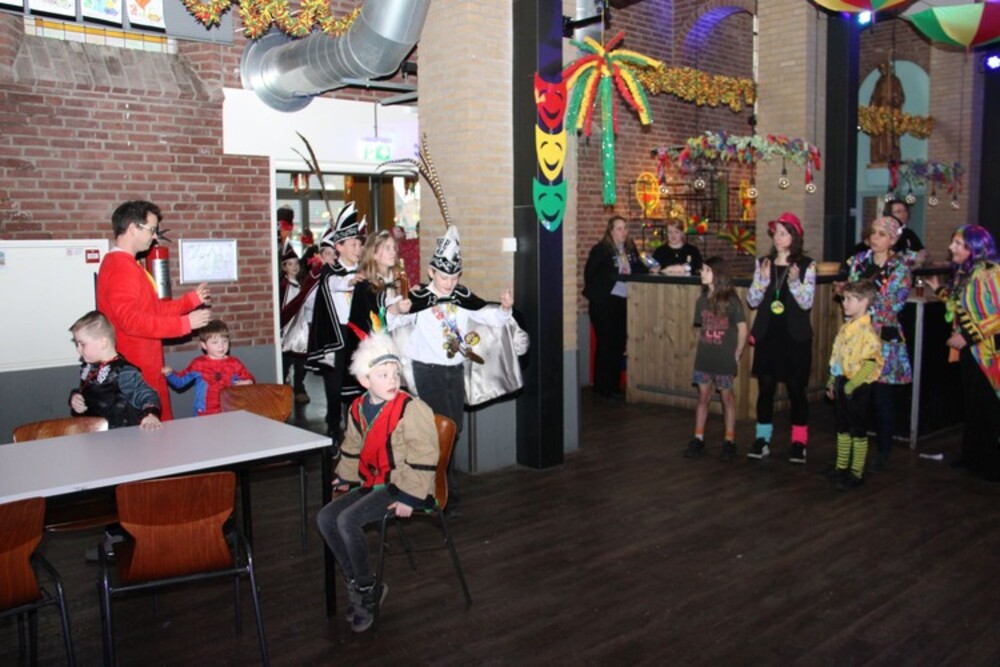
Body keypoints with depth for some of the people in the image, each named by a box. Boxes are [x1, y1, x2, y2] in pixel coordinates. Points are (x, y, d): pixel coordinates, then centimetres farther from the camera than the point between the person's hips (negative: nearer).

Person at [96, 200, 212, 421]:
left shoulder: (126, 264, 18)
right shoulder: (121, 267, -15)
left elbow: (152, 309, 19)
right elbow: (131, 321, -26)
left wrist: (192, 299, 15)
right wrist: (185, 323, -24)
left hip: (144, 368, 10)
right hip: (137, 372, -10)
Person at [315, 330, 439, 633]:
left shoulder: (411, 408, -18)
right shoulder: (358, 408, 4)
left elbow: (423, 458, -19)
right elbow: (352, 450, 22)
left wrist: (409, 498, -19)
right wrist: (345, 480, 21)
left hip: (401, 487, -8)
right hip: (373, 483, 8)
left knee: (348, 520, -24)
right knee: (325, 518, -6)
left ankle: (367, 589, -4)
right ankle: (356, 583, 5)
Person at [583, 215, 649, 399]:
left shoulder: (630, 249, 9)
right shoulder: (601, 249, -11)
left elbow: (638, 270, 16)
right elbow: (590, 274, -11)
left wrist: (650, 271, -1)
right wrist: (595, 293, -9)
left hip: (623, 301, 7)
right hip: (604, 302, -6)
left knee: (619, 344, 11)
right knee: (605, 344, -1)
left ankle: (614, 385, 22)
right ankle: (602, 387, 9)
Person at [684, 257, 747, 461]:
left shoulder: (731, 301, -10)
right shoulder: (702, 301, 5)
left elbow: (742, 330, -7)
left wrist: (736, 355, -6)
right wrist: (702, 348, 3)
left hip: (725, 359, -4)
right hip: (704, 358, 4)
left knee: (727, 396, 5)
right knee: (703, 396, 7)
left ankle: (729, 441, 14)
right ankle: (698, 439, 12)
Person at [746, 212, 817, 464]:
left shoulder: (807, 265, -3)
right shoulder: (763, 263, 6)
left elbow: (807, 303, -8)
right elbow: (752, 301, 2)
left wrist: (794, 281, -22)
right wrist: (763, 279, -12)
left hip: (795, 336, -3)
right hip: (767, 335, 3)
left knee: (796, 388, 3)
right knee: (765, 387, 6)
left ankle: (799, 442, 12)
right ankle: (762, 439, 15)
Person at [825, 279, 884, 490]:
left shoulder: (867, 330, -18)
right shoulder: (846, 327, 10)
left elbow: (871, 362, -22)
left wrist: (853, 384, -22)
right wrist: (832, 381, 15)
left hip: (858, 387, -9)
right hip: (842, 382, 9)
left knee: (858, 431, 3)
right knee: (842, 428, 17)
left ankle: (856, 473, 13)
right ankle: (841, 467, 30)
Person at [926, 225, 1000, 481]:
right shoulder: (964, 272, 8)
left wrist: (967, 337, -23)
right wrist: (940, 289, 12)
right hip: (970, 351, 9)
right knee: (972, 406, 17)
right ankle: (974, 457, 29)